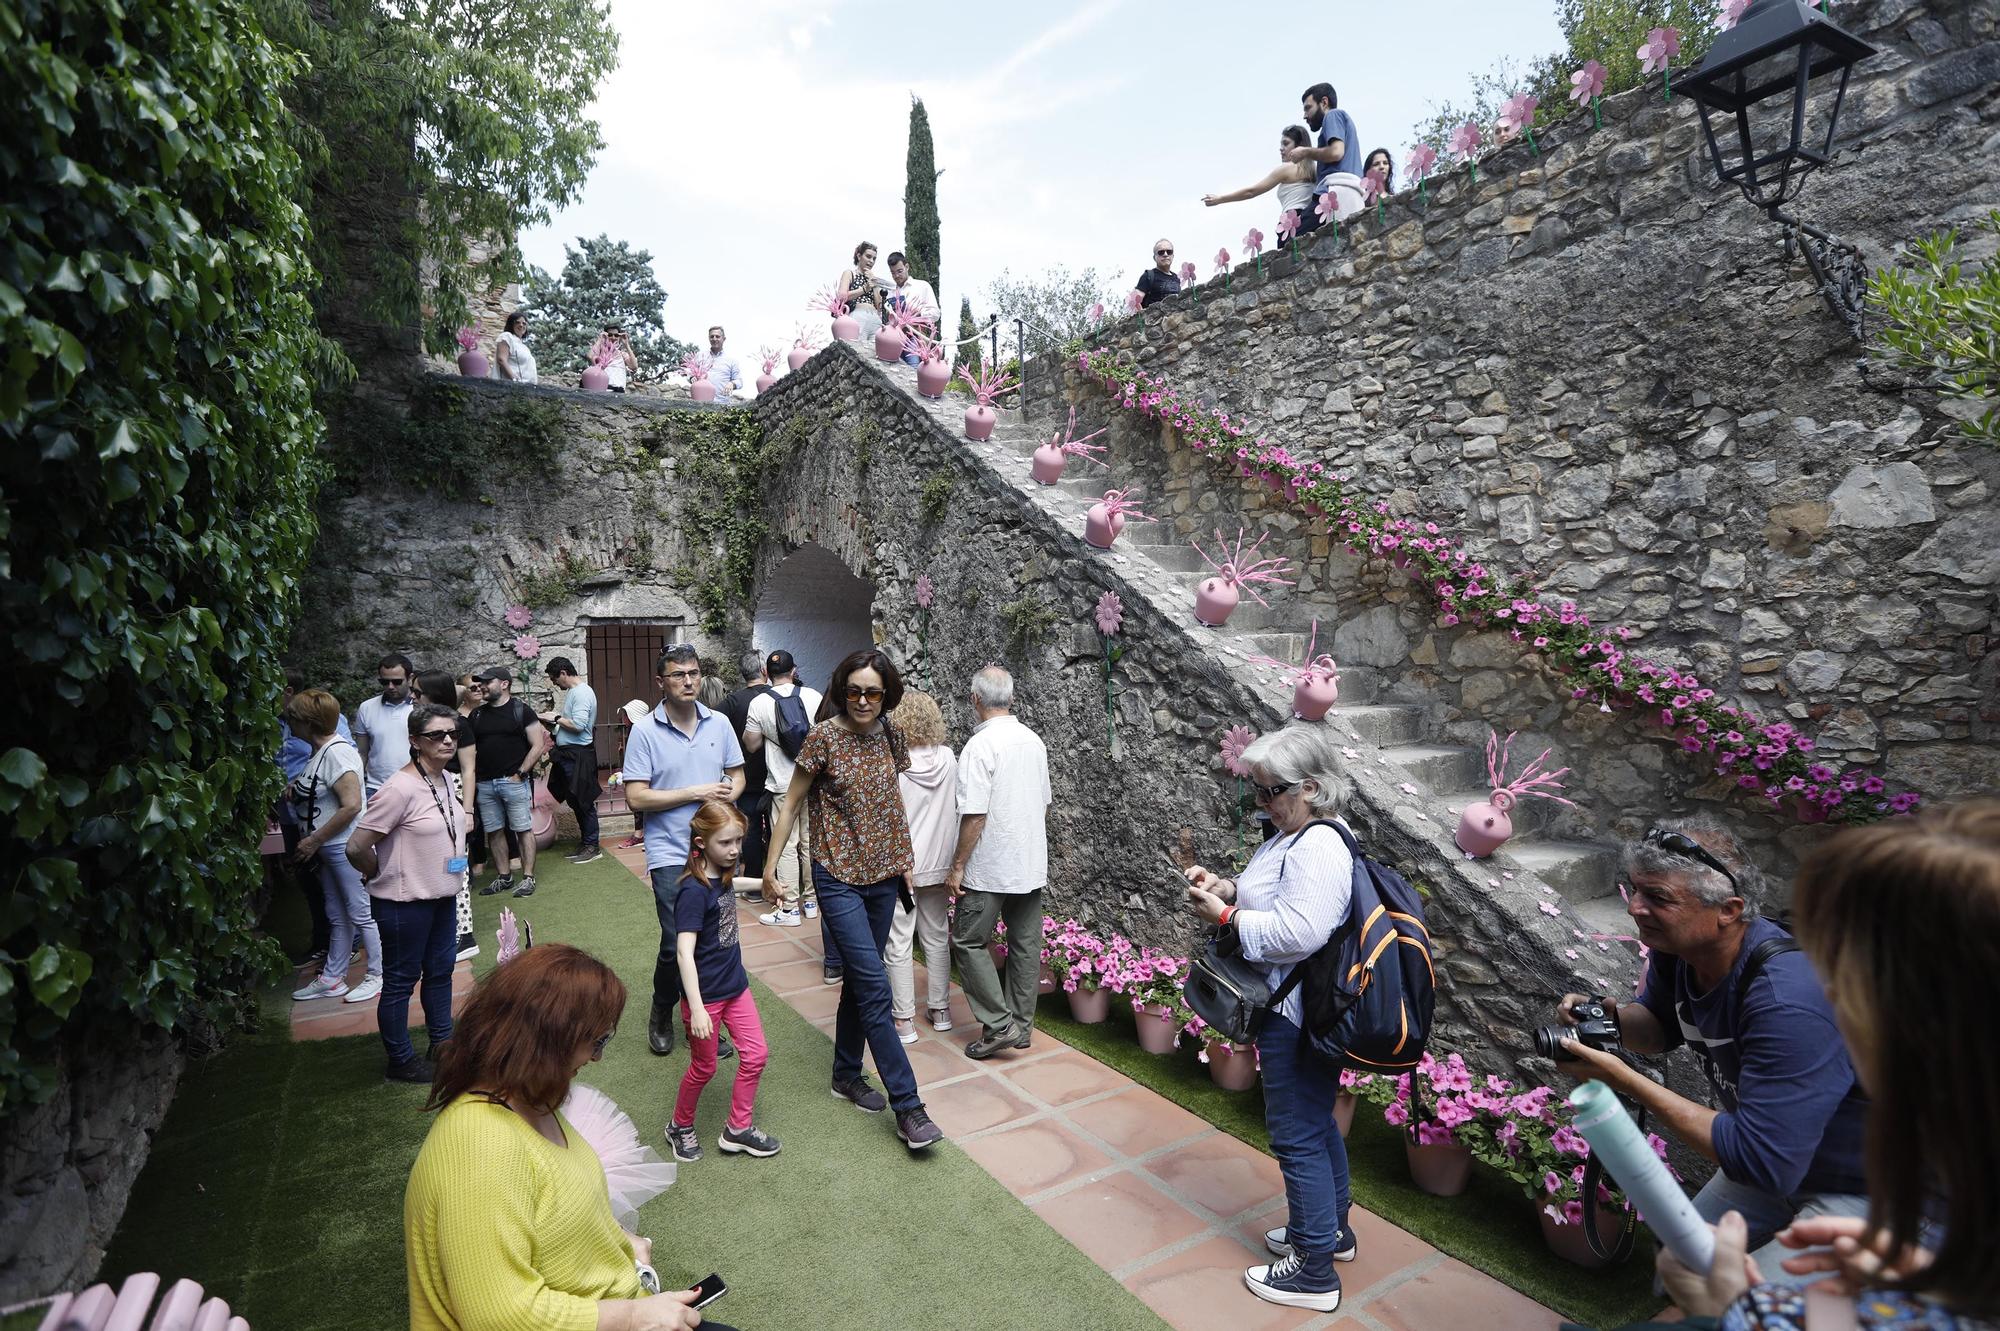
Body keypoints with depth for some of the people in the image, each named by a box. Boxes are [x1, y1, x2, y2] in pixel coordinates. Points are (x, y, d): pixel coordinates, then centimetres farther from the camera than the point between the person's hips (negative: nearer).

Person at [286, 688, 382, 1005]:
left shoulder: (336, 752, -20)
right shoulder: (320, 750, 9)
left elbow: (351, 805, -25)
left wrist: (314, 840, -18)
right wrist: (294, 789, 0)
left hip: (346, 846, -10)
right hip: (329, 848, 10)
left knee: (361, 913, 1)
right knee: (338, 916, 18)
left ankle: (379, 976, 13)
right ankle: (332, 979, 29)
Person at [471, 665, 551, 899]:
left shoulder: (521, 710, -2)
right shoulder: (477, 715, 12)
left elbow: (538, 745, -6)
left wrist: (520, 773, -12)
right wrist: (473, 774, 0)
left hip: (514, 781, -5)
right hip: (485, 783, 5)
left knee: (523, 829, -2)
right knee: (494, 831, 9)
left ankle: (528, 878, 2)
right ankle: (504, 877, 20)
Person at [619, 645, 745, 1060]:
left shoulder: (719, 724, 4)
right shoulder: (645, 731, -7)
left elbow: (737, 775, 14)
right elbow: (636, 798, -10)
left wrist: (727, 795, -9)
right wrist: (695, 793, -14)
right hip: (670, 854, -3)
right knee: (677, 943, -3)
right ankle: (661, 1017, 25)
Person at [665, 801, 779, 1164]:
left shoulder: (722, 874, -1)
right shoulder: (693, 891, -26)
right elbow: (684, 952, -29)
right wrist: (696, 1009, -32)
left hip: (734, 984, 7)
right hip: (705, 994, -7)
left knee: (756, 1054, 9)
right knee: (704, 1067, 12)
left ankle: (738, 1128, 27)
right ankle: (680, 1126, 38)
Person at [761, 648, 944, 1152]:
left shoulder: (890, 737, 2)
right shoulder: (825, 736, -13)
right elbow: (791, 803, -5)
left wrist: (904, 858, 14)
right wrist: (770, 865, -4)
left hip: (882, 874, 5)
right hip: (839, 875, -5)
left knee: (860, 978, 16)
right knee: (875, 985, -8)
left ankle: (847, 1075, 35)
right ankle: (908, 1107, -1)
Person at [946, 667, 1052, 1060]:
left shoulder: (980, 746, -18)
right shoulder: (1034, 741, 4)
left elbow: (974, 815, -21)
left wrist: (958, 866, -12)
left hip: (990, 868, -7)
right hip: (1032, 865, 7)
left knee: (969, 942, 6)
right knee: (1025, 944, 13)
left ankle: (999, 1025, 5)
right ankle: (1021, 1027, 22)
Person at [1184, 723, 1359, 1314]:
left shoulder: (1319, 849, -25)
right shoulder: (1294, 837, 8)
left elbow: (1296, 933, -32)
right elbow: (1275, 898, 19)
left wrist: (1225, 915, -22)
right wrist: (1227, 888, 2)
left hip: (1299, 1019, -10)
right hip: (1301, 1013, 10)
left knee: (1297, 1136, 3)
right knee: (1316, 1123, 24)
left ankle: (1314, 1272, 19)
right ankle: (1331, 1229, 42)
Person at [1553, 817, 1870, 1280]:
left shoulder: (1787, 1001, -38)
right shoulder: (1676, 944, -13)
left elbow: (1765, 1163, -35)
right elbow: (1661, 1027, 7)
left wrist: (1625, 1080, -33)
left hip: (1858, 1190, -7)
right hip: (1777, 1157, 7)